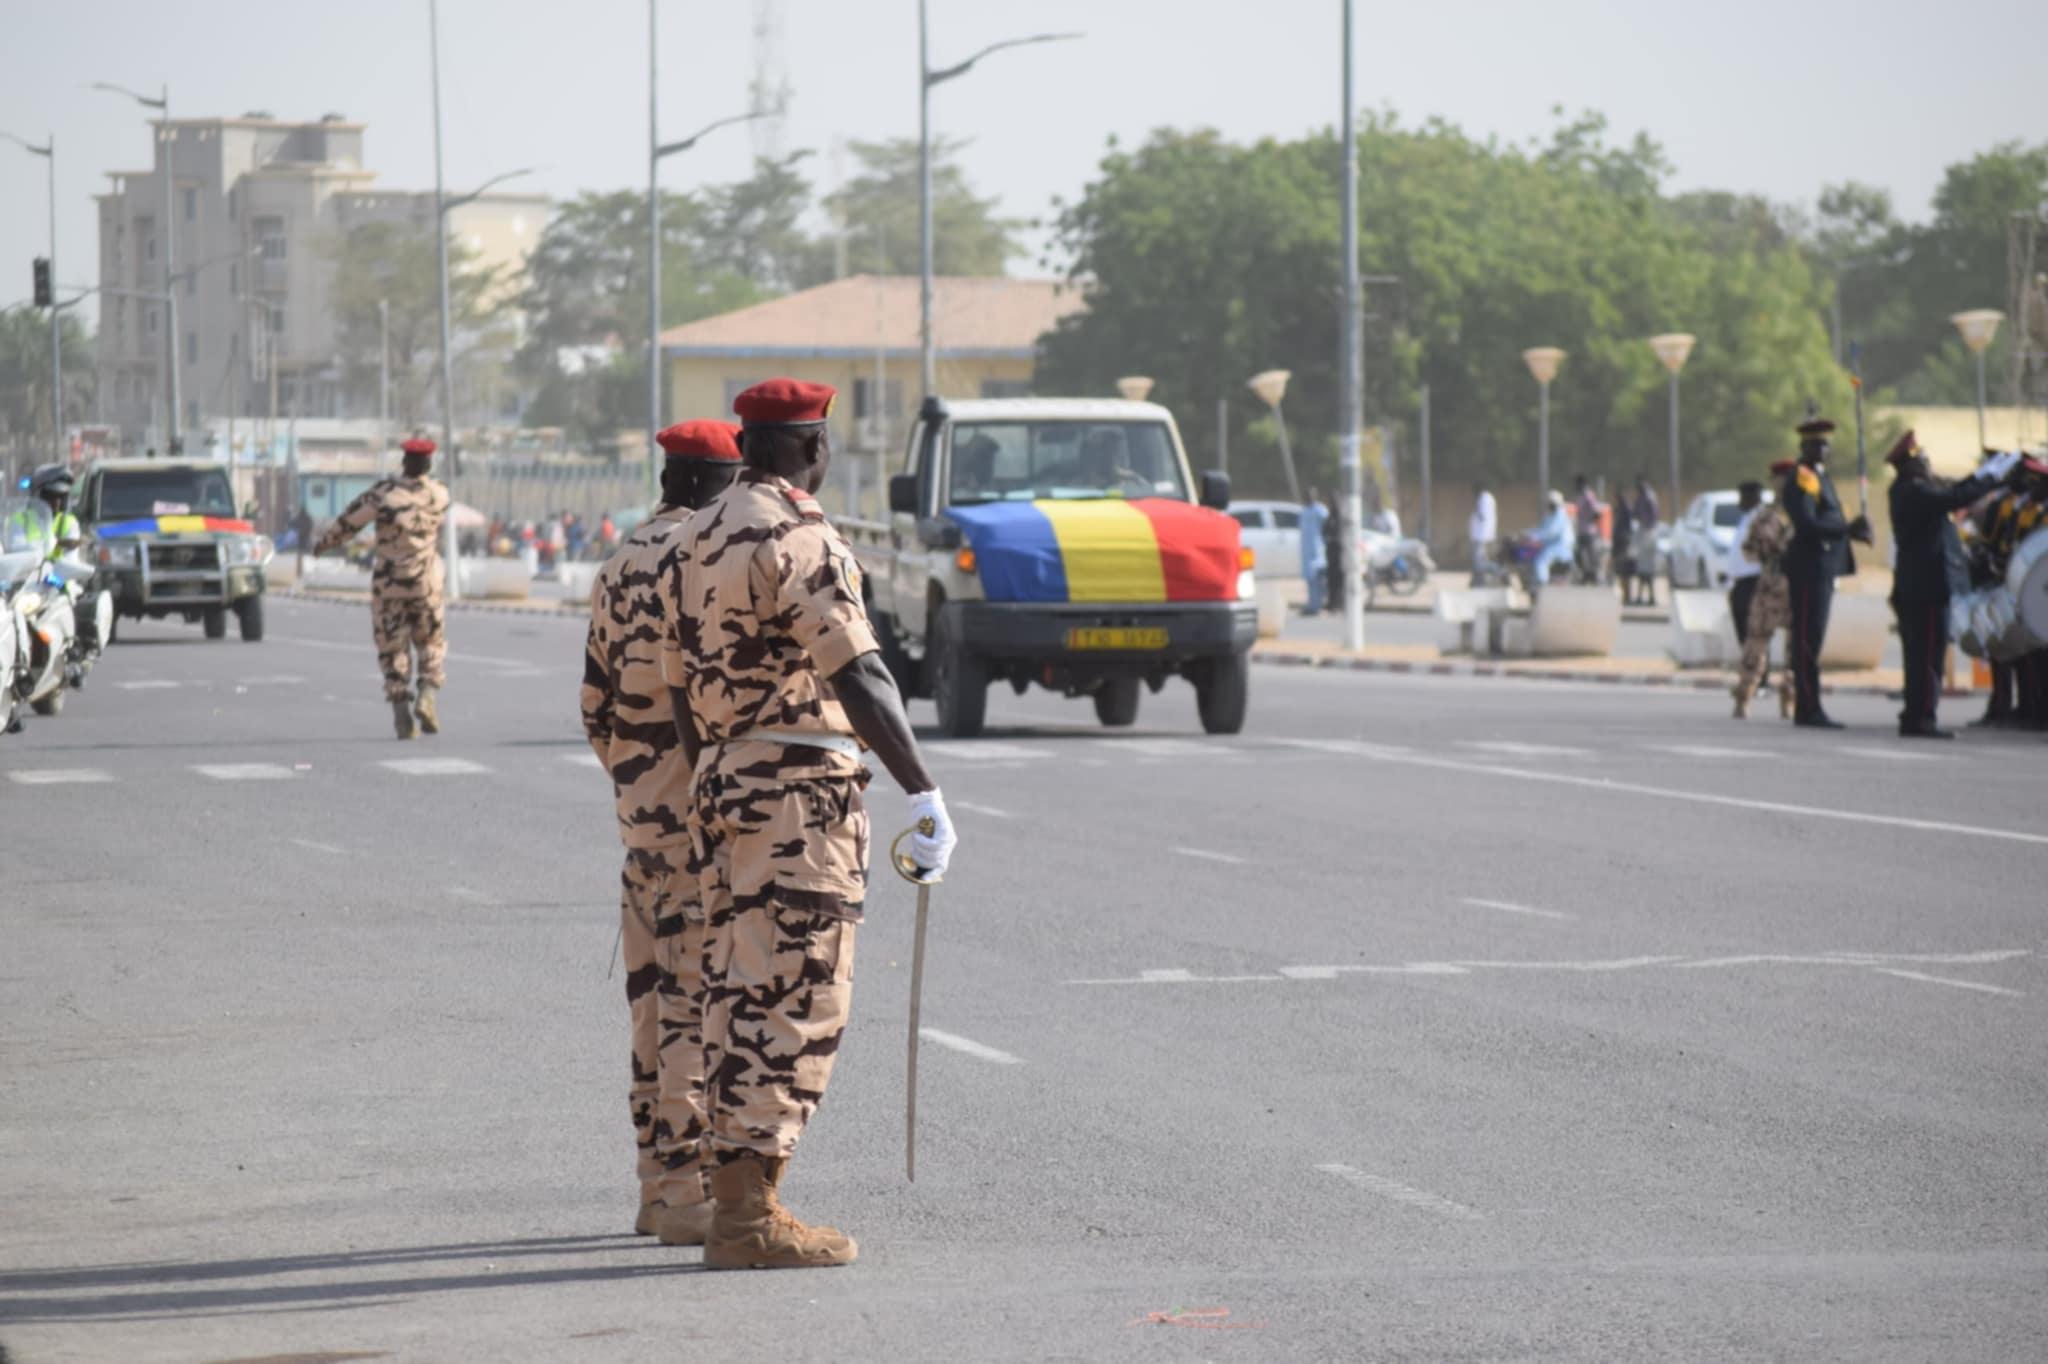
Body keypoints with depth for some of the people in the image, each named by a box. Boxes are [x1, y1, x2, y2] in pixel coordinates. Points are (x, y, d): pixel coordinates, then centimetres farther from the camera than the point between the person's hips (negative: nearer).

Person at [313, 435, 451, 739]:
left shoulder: (384, 492, -12)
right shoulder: (439, 495, -4)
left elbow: (351, 518, -8)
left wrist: (325, 542, 6)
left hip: (387, 583, -1)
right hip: (426, 582, 1)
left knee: (393, 647, 7)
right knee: (432, 643, 16)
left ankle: (400, 708, -5)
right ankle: (427, 696, -5)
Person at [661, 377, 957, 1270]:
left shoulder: (697, 540, 14)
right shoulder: (797, 538, -13)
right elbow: (856, 676, -23)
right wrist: (924, 794, -25)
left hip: (723, 787, 9)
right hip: (800, 792, -9)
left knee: (739, 994, 13)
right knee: (795, 1000, -6)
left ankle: (734, 1194, 16)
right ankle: (747, 1215, -9)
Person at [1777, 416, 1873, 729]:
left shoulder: (1820, 477, 20)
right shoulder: (1801, 479, -12)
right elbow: (1806, 524, -22)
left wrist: (1851, 530, 8)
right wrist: (1847, 529, -27)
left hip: (1822, 567, 10)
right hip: (1809, 566, -10)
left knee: (1810, 638, 11)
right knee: (1808, 637, -10)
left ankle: (1807, 708, 15)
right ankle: (1809, 709, -11)